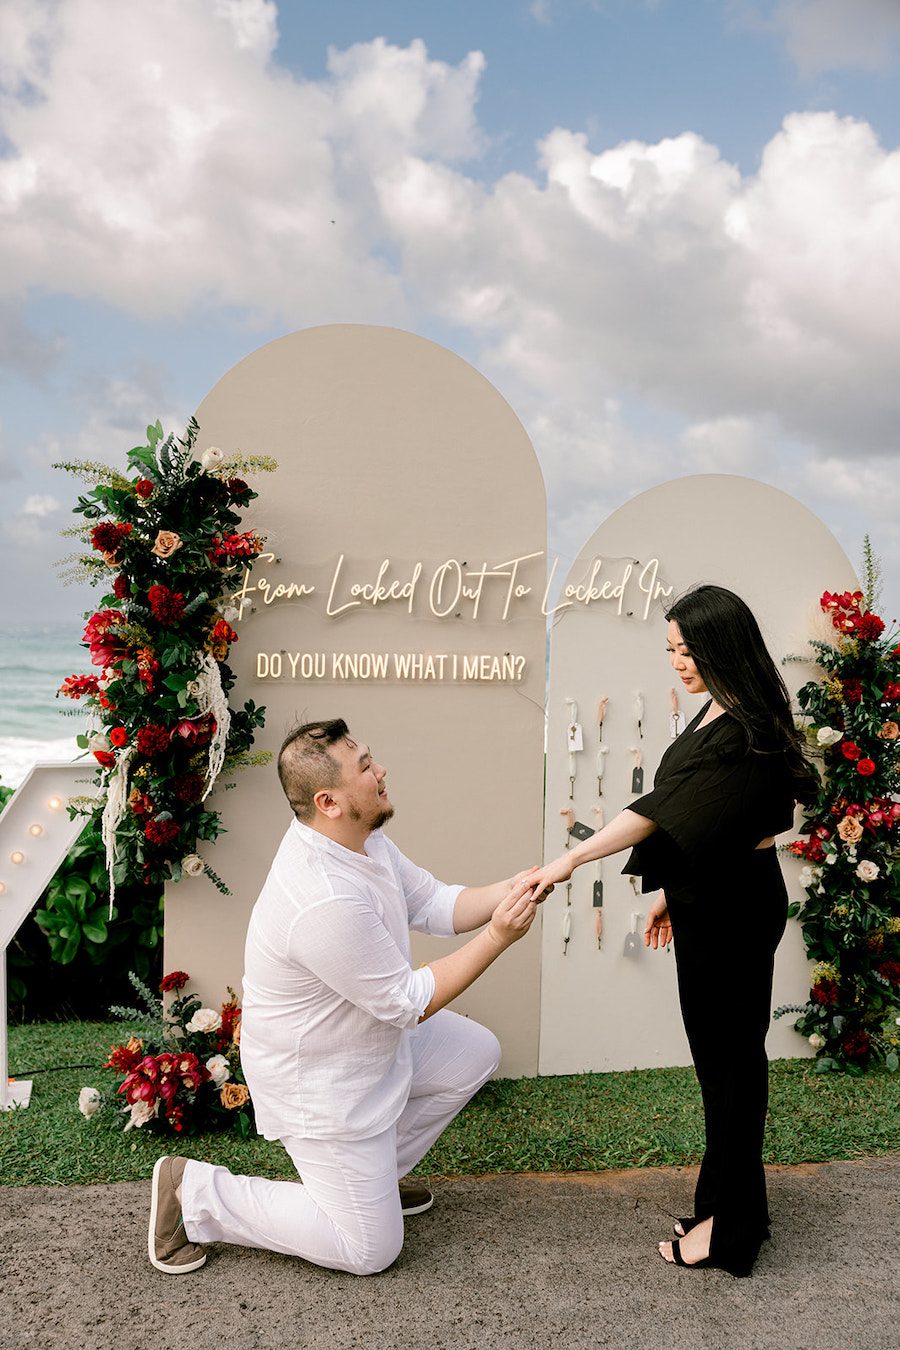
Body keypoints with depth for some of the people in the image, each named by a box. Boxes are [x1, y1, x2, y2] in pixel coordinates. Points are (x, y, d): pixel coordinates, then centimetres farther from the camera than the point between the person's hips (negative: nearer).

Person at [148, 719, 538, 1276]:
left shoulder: (359, 838, -8)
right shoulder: (325, 902, -38)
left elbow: (435, 905, 0)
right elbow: (409, 1001, -27)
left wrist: (505, 893, -16)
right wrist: (498, 938, -27)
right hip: (317, 1082, -9)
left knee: (477, 1053, 16)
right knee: (371, 1249, 3)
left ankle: (371, 1173, 26)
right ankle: (195, 1191, 8)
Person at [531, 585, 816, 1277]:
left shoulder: (744, 732, -23)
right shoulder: (716, 715, 9)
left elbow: (666, 811, -28)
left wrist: (574, 858, -28)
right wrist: (673, 892, 18)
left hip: (732, 910, -10)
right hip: (710, 898, 10)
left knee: (729, 1054, 1)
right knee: (720, 1050, 17)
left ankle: (732, 1227, 16)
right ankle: (729, 1202, 32)